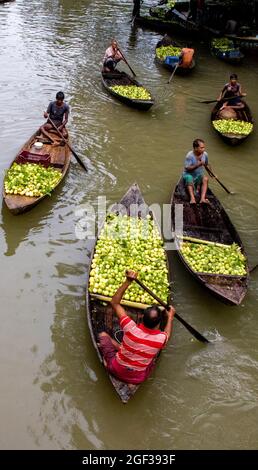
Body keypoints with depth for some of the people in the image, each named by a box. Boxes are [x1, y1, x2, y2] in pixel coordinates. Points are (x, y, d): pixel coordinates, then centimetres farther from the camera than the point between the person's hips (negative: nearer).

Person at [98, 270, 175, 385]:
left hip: (117, 371, 0)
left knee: (103, 335, 13)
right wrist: (170, 317, 20)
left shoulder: (131, 328, -28)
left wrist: (127, 282, -20)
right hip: (139, 378, 0)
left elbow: (115, 303, -17)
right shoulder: (161, 338, -24)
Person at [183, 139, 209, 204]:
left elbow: (206, 164, 15)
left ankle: (202, 198, -41)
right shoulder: (190, 155, -20)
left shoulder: (205, 154, -4)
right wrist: (198, 165, -31)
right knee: (189, 178, -37)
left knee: (205, 179, -26)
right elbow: (187, 168, -21)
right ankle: (192, 198, -52)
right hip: (188, 174, -4)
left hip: (199, 175, 4)